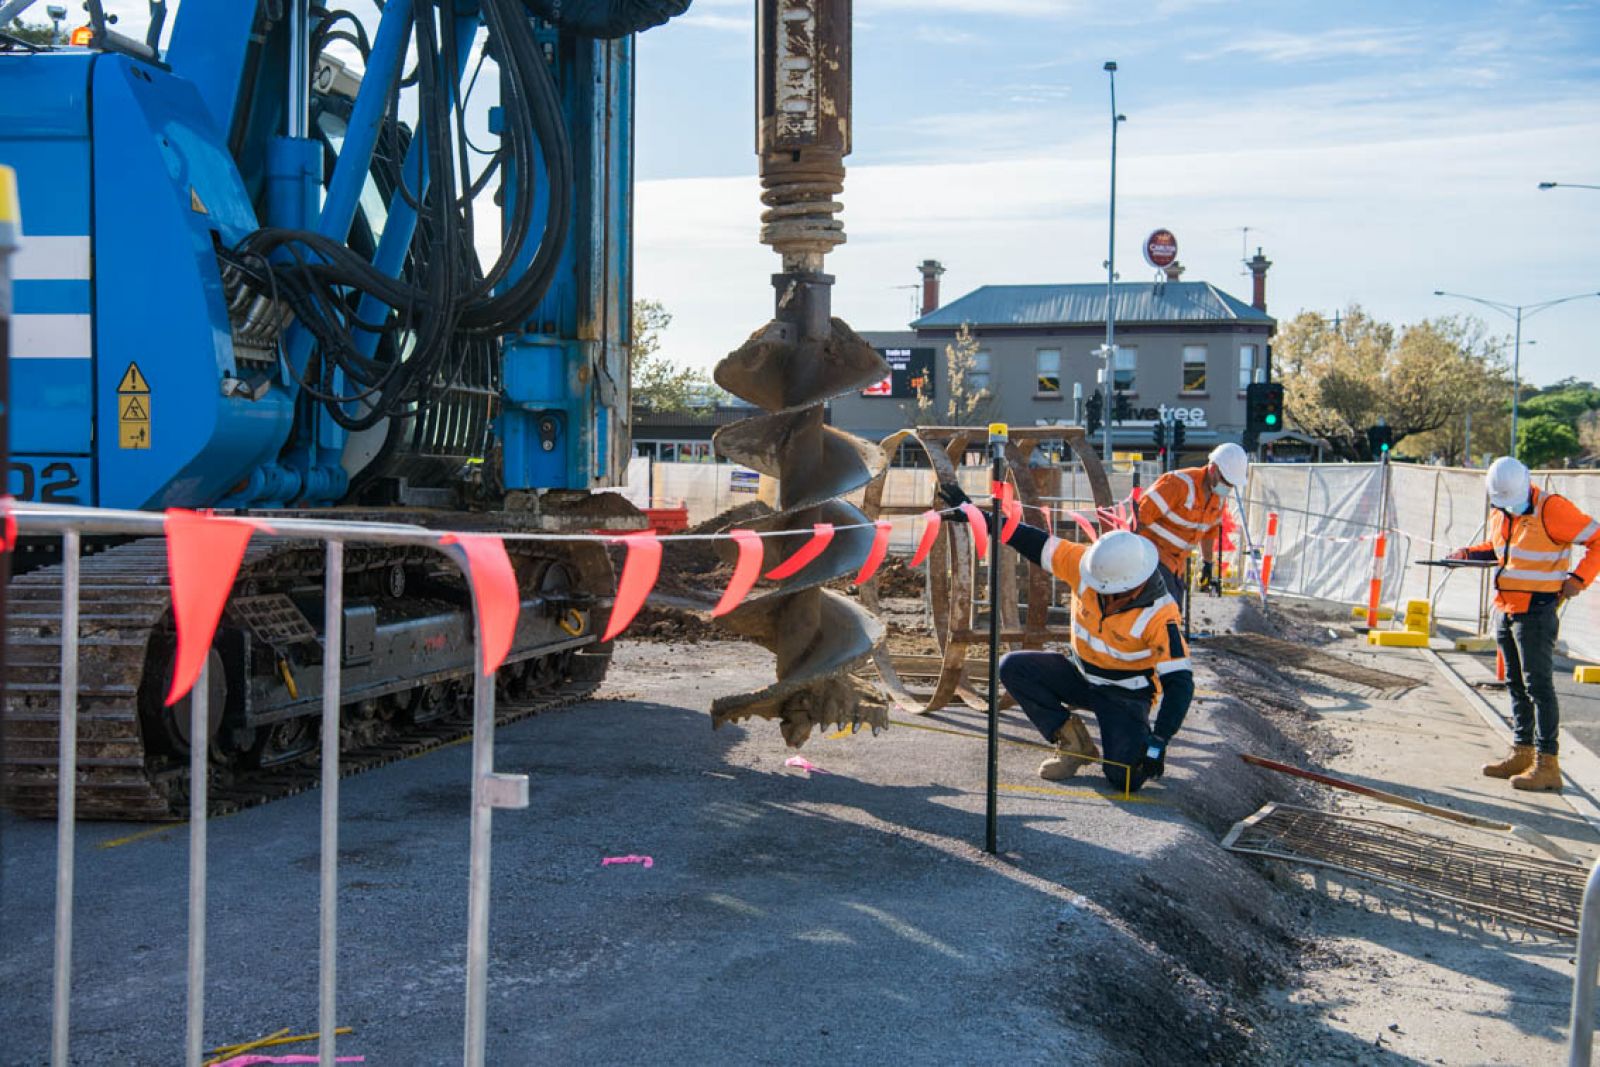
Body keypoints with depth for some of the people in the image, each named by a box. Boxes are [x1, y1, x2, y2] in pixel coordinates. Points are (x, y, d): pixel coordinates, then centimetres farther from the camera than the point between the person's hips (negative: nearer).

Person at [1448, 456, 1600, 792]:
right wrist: (1469, 553, 8)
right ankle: (1523, 753, 24)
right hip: (1504, 610, 8)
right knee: (1516, 684, 14)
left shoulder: (1552, 509, -15)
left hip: (1536, 611, -8)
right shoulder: (1499, 513, 9)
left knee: (1538, 685, -8)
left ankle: (1547, 765, -6)